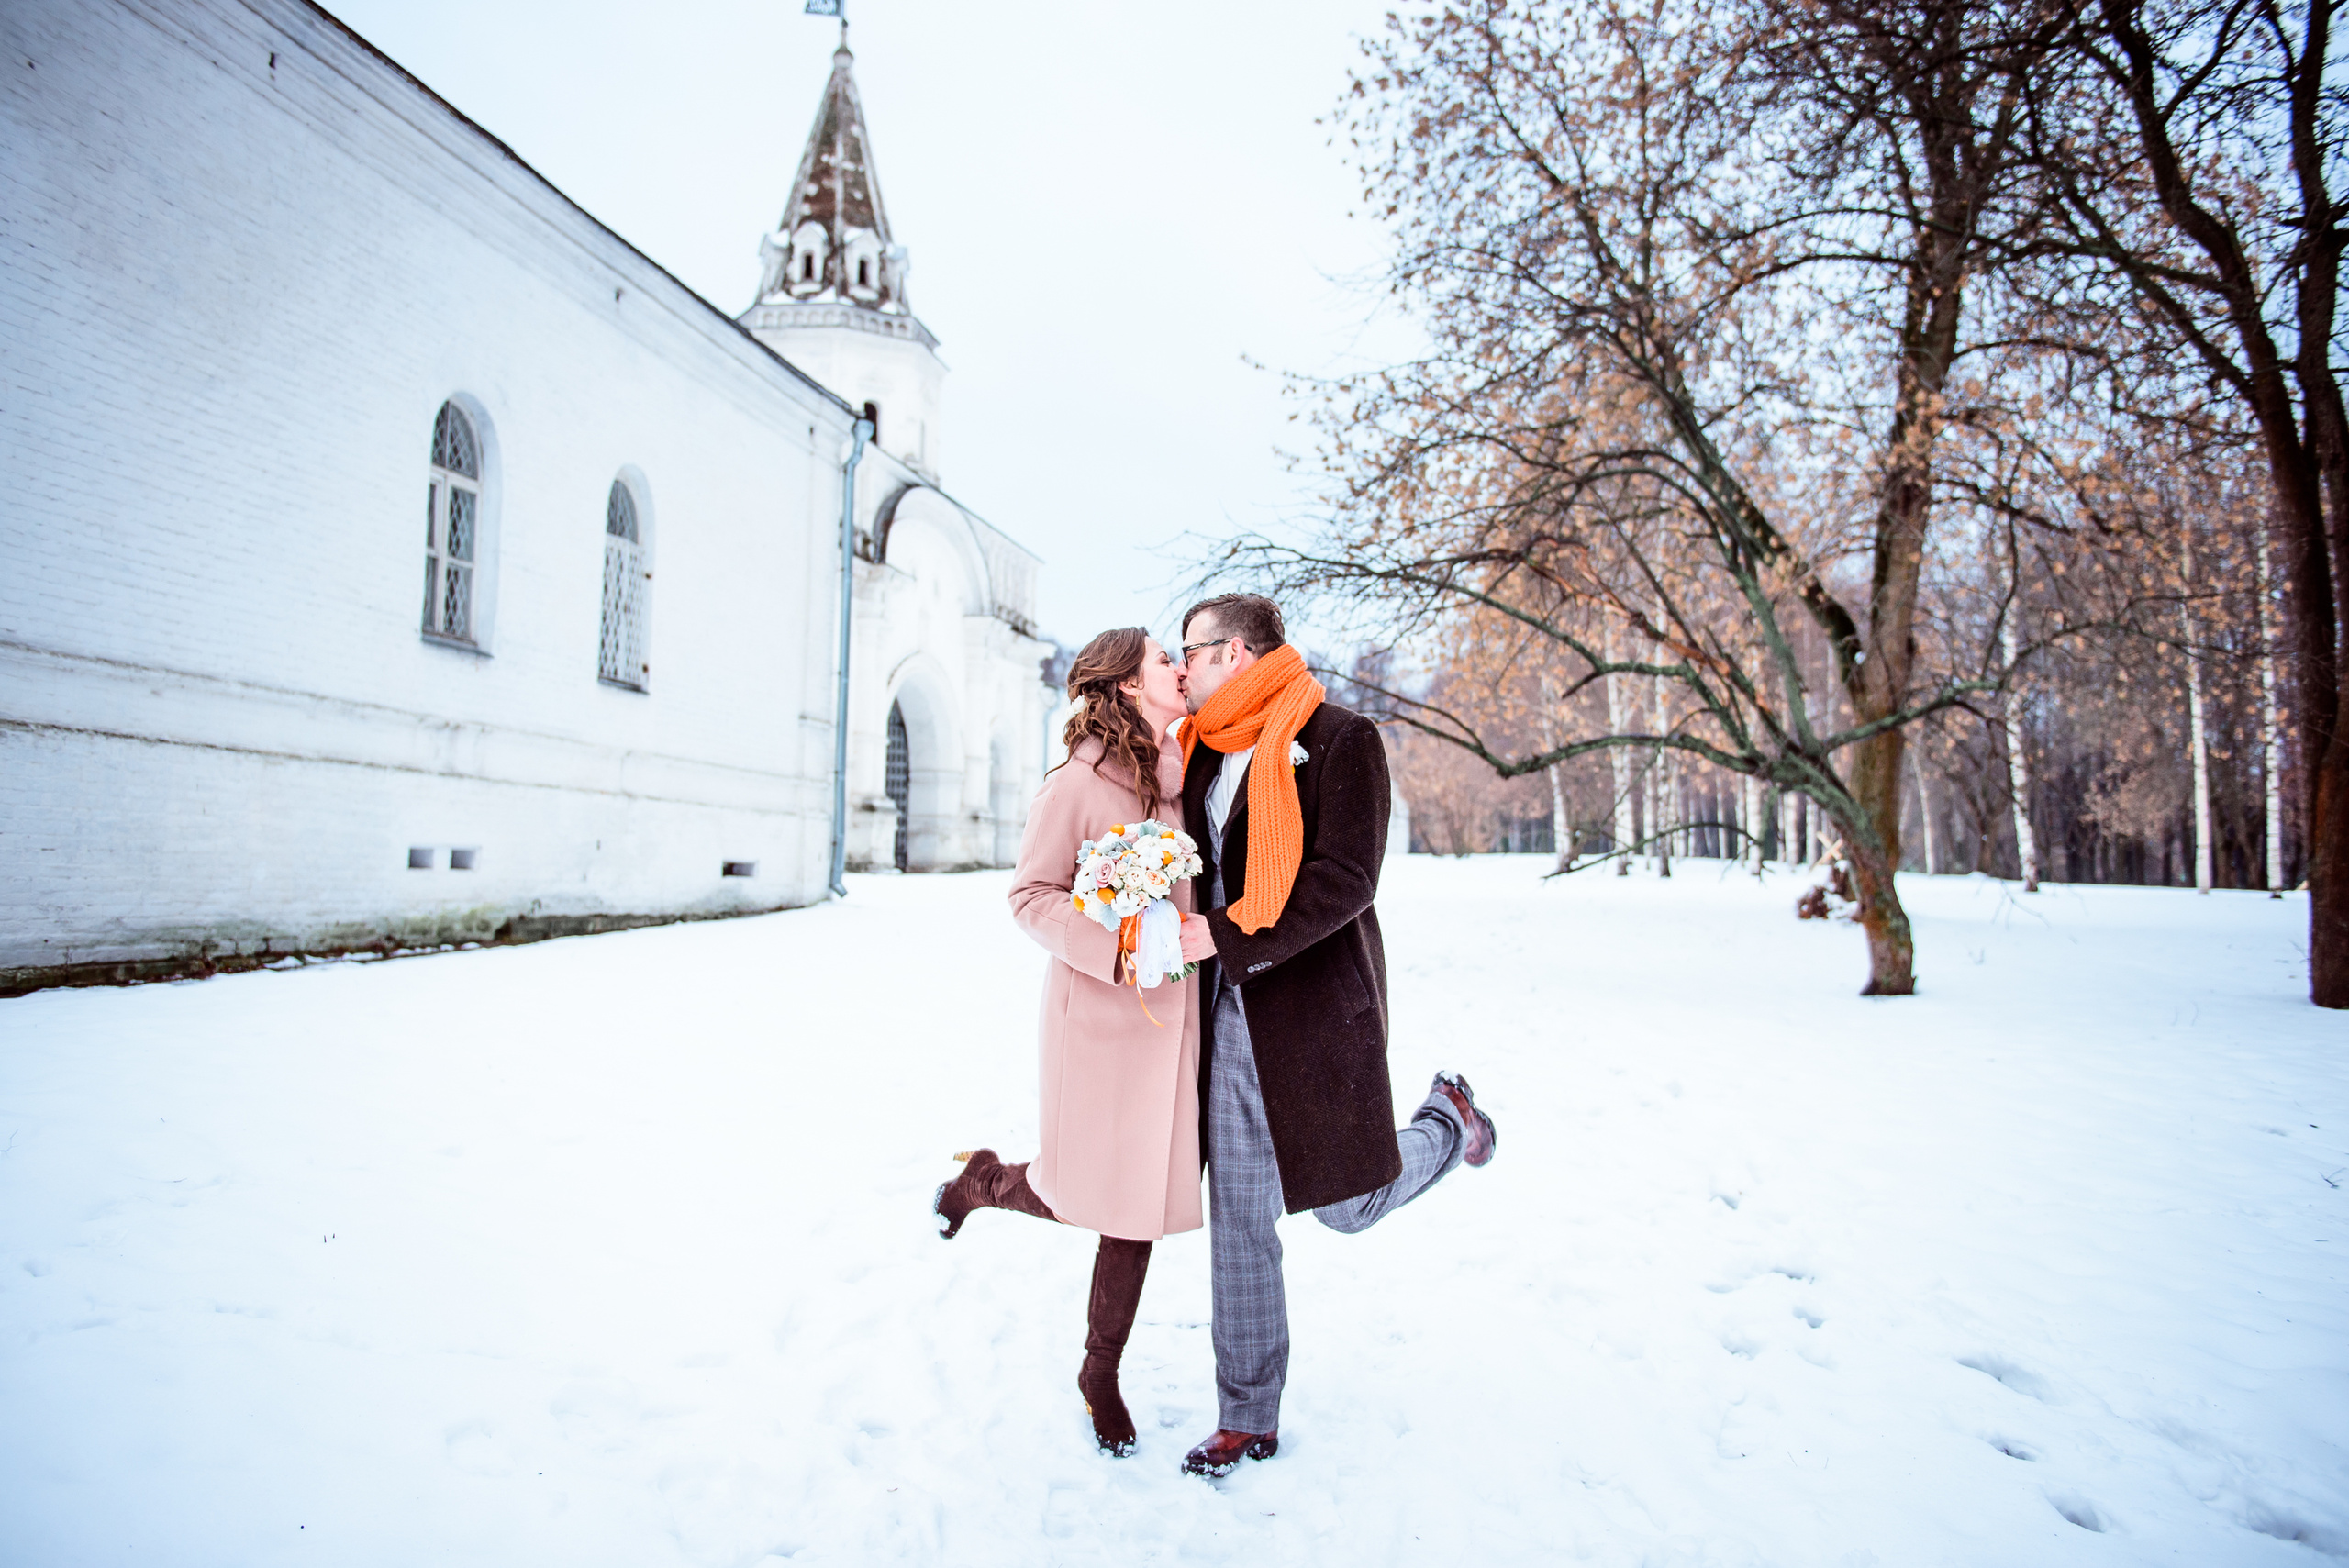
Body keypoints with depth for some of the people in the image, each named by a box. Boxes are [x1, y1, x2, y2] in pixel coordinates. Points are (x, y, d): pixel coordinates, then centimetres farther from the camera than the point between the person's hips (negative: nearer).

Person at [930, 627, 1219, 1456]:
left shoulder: (1181, 774, 7)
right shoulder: (1077, 783, -13)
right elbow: (1031, 894, -11)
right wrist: (1118, 948, -22)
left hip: (1169, 1013, 6)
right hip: (1098, 1011, -6)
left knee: (1138, 1199, 10)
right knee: (1078, 1196, 2)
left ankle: (1101, 1373, 29)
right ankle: (987, 1178, 36)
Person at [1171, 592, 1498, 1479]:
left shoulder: (1339, 740, -10)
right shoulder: (1205, 752, 12)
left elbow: (1345, 880, -19)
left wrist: (1223, 936, -22)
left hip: (1317, 1006, -6)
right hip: (1231, 1011, 6)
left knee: (1349, 1203, 6)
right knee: (1238, 1216, 8)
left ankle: (1449, 1120, 36)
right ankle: (1249, 1417, 22)